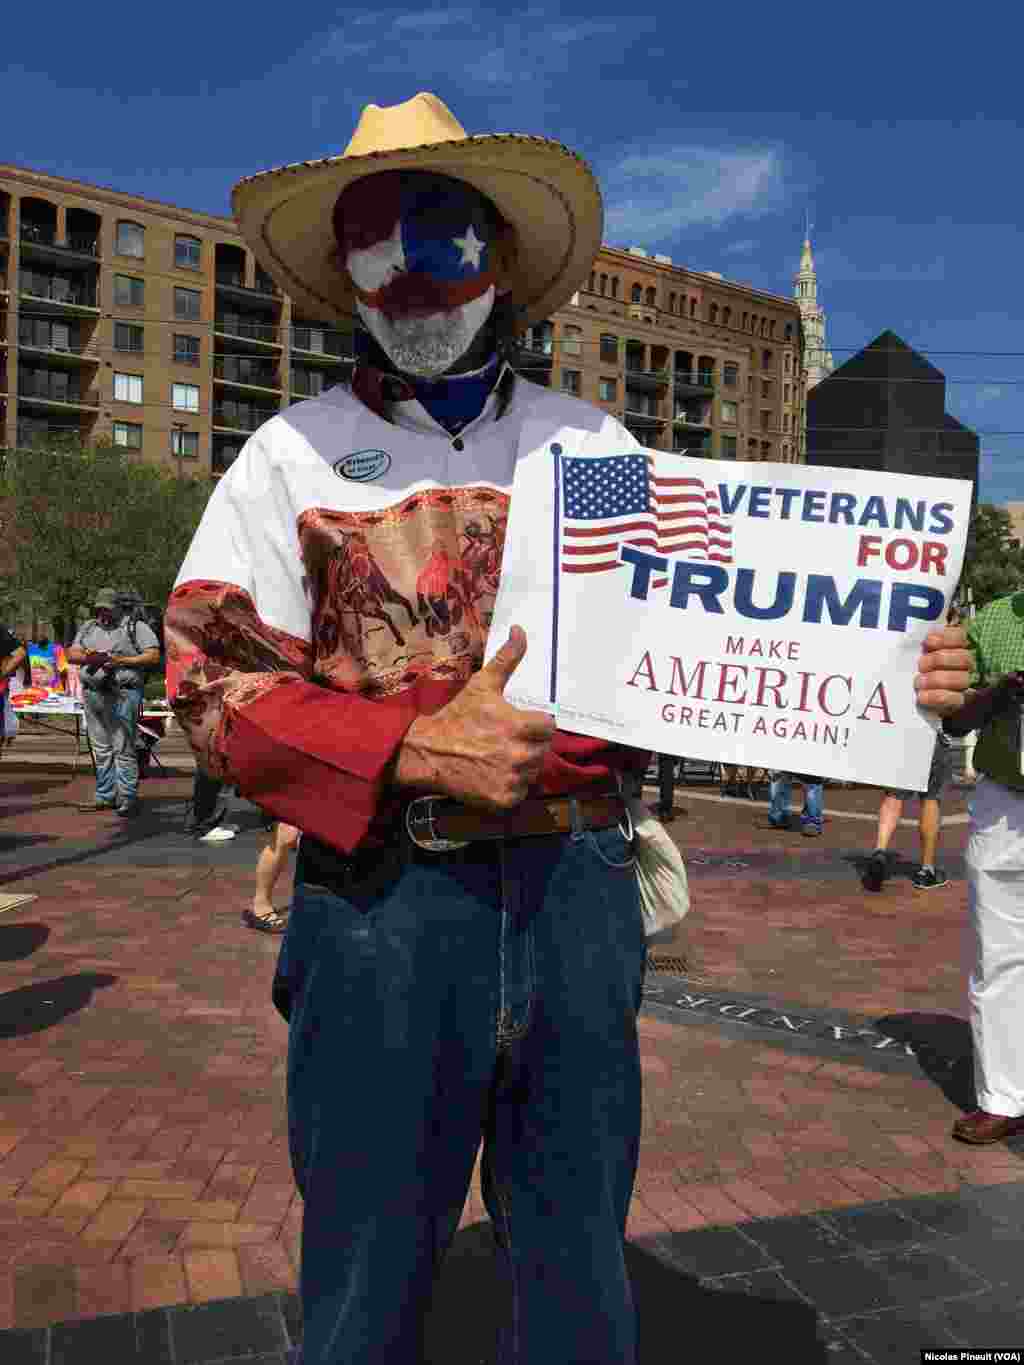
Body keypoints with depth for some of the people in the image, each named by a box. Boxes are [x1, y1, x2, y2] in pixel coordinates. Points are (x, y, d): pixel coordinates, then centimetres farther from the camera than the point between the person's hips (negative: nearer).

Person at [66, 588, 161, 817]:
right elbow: (71, 655, 17)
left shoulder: (135, 627, 4)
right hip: (92, 693, 6)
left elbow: (154, 655, -5)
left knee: (123, 749, -8)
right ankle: (105, 796, 16)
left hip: (122, 694, -6)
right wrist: (86, 656, -5)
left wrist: (123, 661, -14)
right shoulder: (88, 628, 21)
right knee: (101, 749, 9)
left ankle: (128, 798, -7)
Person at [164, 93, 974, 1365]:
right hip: (379, 894, -2)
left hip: (577, 889, 3)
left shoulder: (597, 447, 10)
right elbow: (214, 678, -5)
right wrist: (414, 752, -18)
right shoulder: (296, 452, 3)